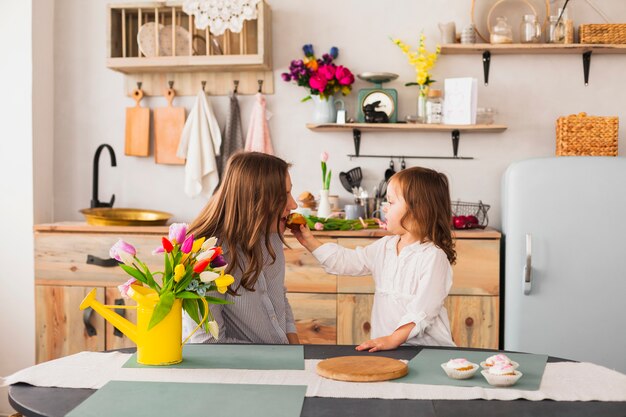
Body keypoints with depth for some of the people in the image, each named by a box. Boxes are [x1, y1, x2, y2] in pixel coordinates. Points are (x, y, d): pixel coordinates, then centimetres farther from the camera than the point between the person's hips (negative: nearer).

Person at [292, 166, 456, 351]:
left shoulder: (434, 256, -10)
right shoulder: (384, 246, 13)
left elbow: (424, 308, -17)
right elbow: (347, 261, 20)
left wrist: (394, 339, -24)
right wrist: (310, 242, 17)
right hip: (386, 345, 5)